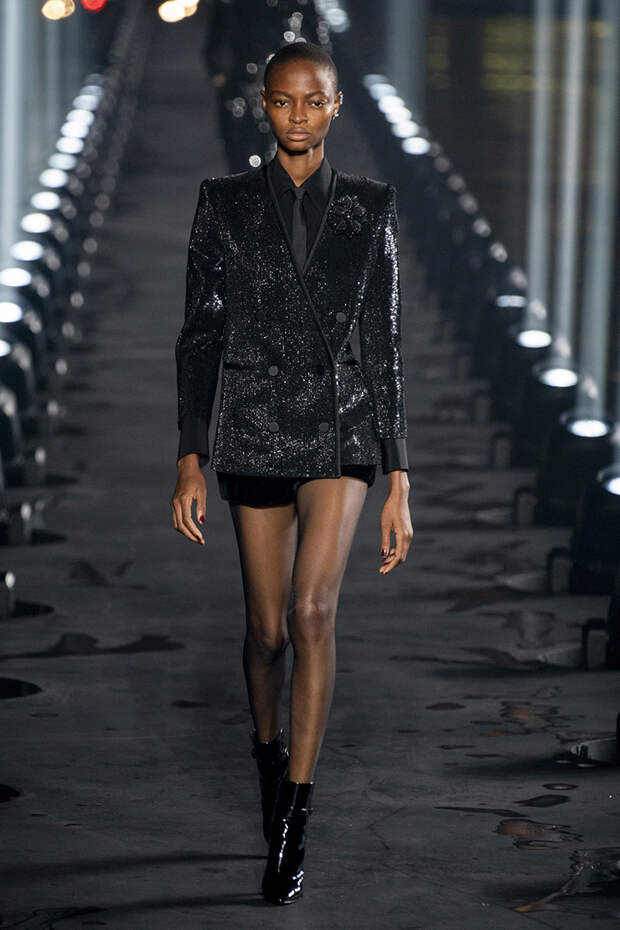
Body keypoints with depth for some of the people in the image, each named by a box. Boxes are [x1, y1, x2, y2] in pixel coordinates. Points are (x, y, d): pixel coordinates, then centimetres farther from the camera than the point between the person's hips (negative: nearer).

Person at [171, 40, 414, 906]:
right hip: (255, 429, 1)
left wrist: (399, 480, -1)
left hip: (342, 428, -1)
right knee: (268, 628, 8)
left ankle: (292, 824, -14)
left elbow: (385, 343, 2)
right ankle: (269, 751, 39)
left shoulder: (370, 205, 1)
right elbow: (199, 336, 2)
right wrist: (191, 459, -4)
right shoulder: (225, 202, 1)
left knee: (313, 609, -19)